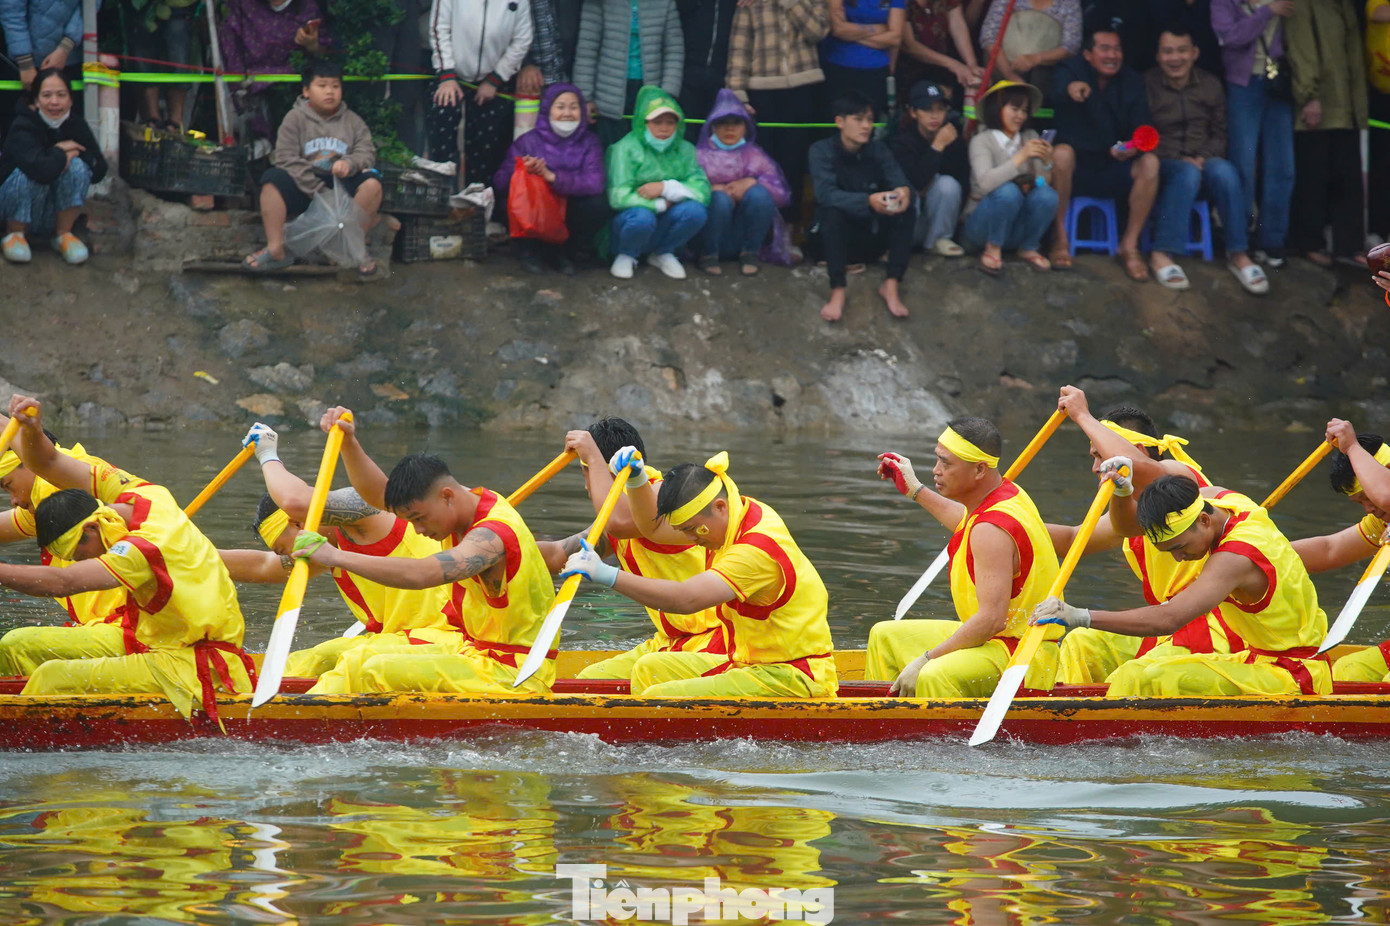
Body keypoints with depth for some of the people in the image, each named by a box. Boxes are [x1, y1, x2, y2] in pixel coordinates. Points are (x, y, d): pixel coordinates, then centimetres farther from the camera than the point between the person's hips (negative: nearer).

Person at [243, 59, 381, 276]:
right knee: (271, 179, -28)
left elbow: (366, 152, 0)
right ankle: (276, 249, -28)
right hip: (304, 186, -1)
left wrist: (350, 163, -26)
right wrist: (316, 189, -18)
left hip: (342, 185, 1)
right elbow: (286, 159, -7)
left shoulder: (352, 121, 12)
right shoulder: (295, 119, 5)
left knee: (371, 183, -28)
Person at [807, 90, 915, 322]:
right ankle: (837, 292, -41)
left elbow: (898, 180, -14)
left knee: (907, 209, -22)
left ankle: (891, 286, -27)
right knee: (832, 212, -35)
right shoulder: (822, 151, -9)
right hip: (833, 239, -3)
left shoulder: (878, 150, 2)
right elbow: (825, 194, -27)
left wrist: (904, 191, -41)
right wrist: (868, 201, -43)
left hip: (872, 238, 3)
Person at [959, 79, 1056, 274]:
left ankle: (1029, 250, -1)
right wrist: (1021, 157, -32)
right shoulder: (981, 141, -10)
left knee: (1046, 195, -24)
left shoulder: (1029, 138, 6)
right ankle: (993, 249, -12)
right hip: (983, 225, -4)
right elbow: (985, 183, -28)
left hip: (1016, 226, 4)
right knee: (1008, 191, -34)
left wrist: (1046, 163, -21)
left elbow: (1042, 182, -2)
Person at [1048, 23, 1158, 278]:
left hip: (1114, 170, 3)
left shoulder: (1132, 82, 5)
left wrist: (1133, 147, -28)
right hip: (1075, 168, -3)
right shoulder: (1070, 71, -6)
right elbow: (1058, 95, -30)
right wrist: (1070, 89, -56)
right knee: (1062, 152, -36)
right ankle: (1060, 238, -22)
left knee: (1150, 162, -25)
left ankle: (1130, 244, -17)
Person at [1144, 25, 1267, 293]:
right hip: (1162, 164, -3)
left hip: (1204, 160, 3)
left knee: (1224, 171, -32)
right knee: (1187, 173, -38)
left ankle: (1238, 253, -28)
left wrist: (1205, 157, -11)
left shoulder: (1210, 85, 10)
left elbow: (1220, 134, 11)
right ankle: (1162, 254, -40)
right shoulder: (1147, 85, -1)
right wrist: (1180, 160, -14)